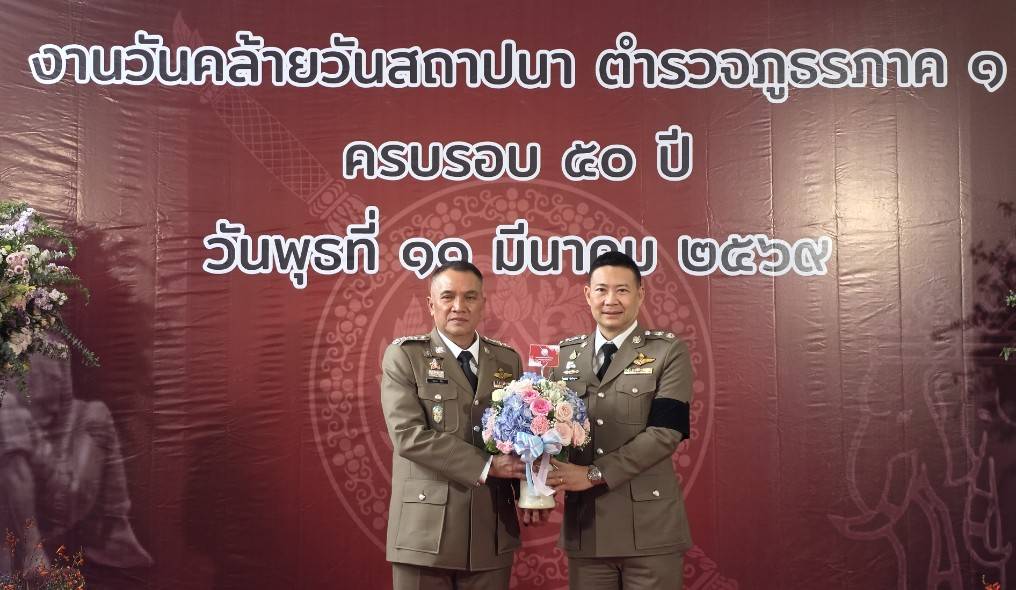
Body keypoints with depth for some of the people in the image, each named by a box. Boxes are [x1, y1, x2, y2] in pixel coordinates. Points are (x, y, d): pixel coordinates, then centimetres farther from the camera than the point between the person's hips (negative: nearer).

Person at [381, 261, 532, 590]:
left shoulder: (508, 360, 11)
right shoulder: (404, 356, -2)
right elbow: (408, 434, -13)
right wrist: (486, 466, -16)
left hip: (493, 530, 4)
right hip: (425, 529, -3)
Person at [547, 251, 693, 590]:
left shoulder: (668, 351, -1)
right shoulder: (564, 355, 10)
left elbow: (666, 431, -11)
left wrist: (595, 474, -16)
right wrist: (542, 482, -10)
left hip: (650, 527, -3)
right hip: (584, 526, 3)